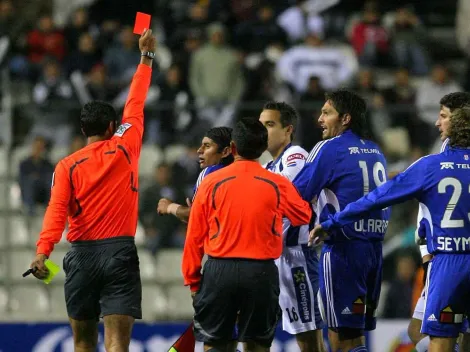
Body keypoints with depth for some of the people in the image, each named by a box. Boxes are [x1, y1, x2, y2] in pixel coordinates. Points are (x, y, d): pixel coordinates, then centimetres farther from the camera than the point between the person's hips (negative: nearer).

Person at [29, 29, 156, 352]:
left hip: (82, 255, 1)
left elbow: (57, 210, -13)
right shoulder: (124, 150, 3)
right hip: (120, 253, -1)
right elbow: (136, 105, 14)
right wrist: (147, 56, 24)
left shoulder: (68, 166, 2)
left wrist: (43, 250, -22)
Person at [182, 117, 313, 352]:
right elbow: (304, 216, 17)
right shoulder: (277, 185, -1)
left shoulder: (211, 183, -2)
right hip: (261, 271, 0)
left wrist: (192, 280, 10)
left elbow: (194, 237, 1)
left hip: (219, 270, 0)